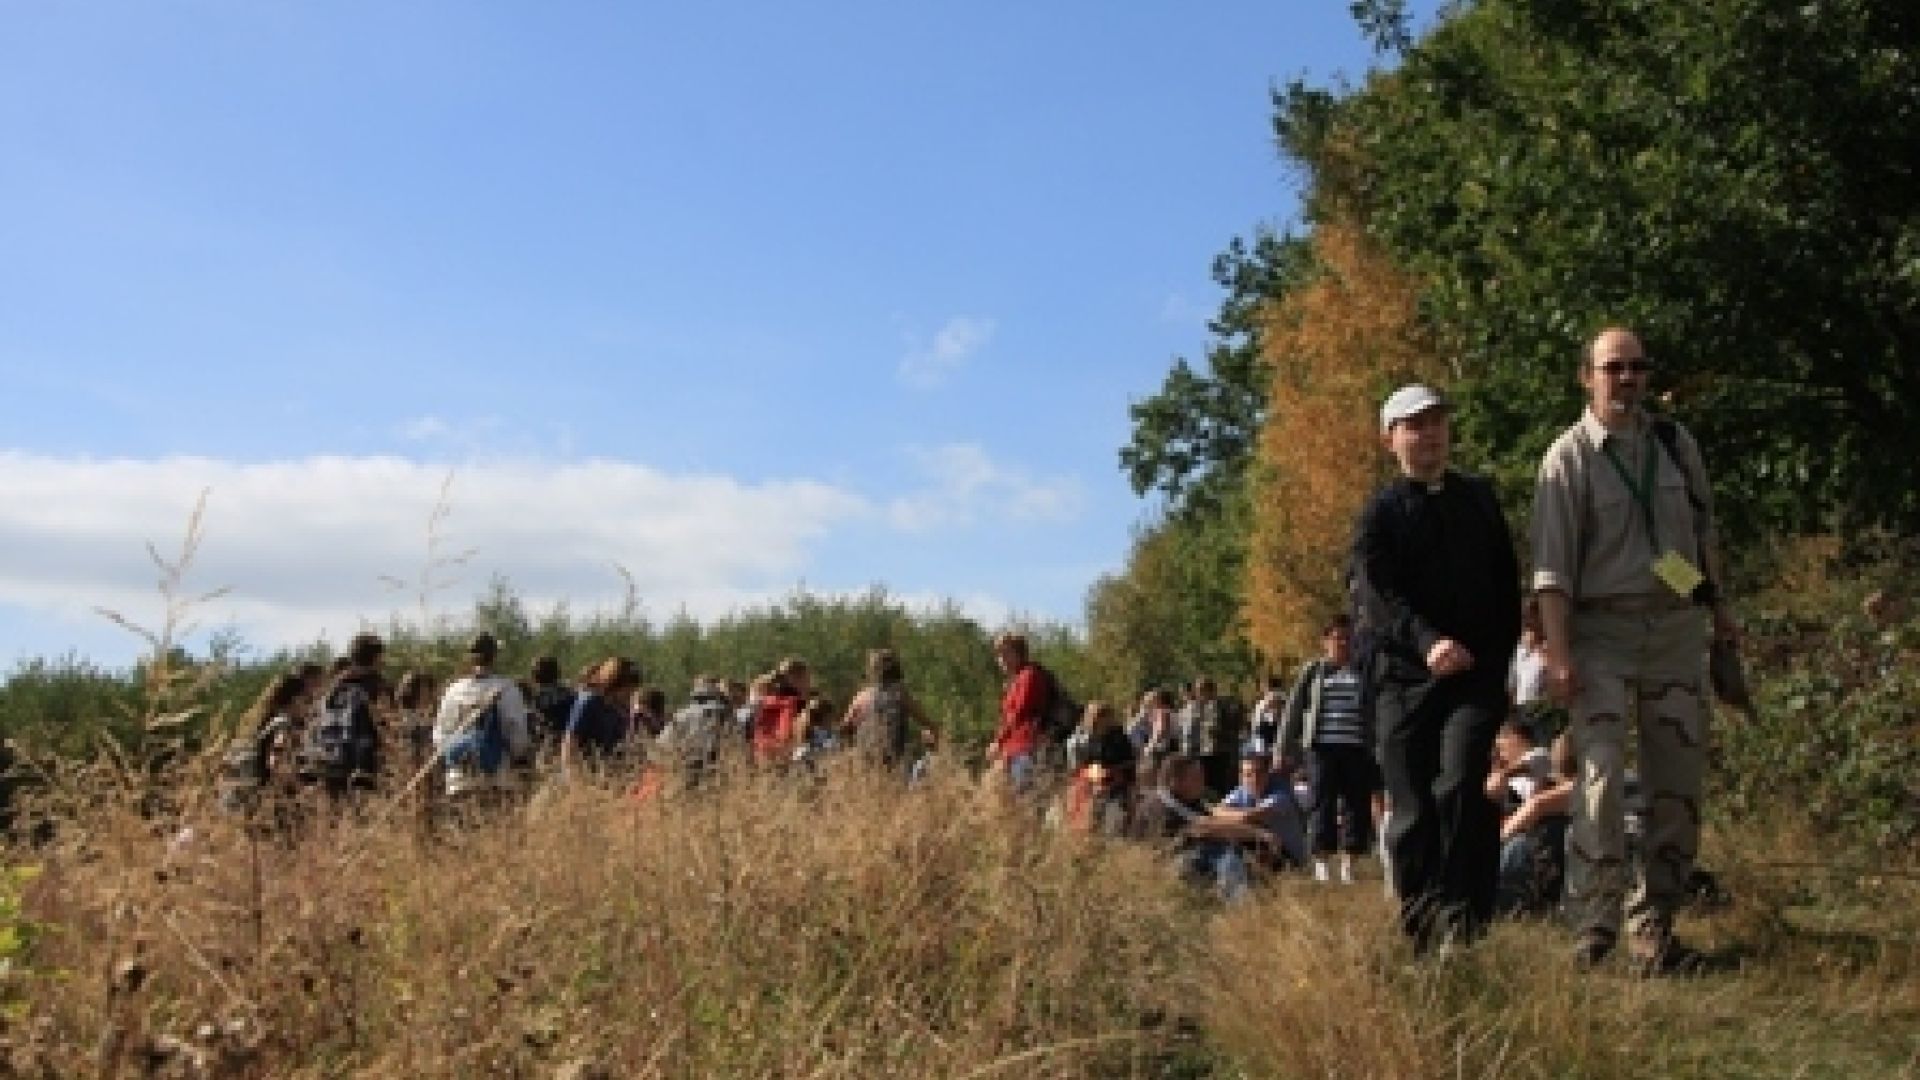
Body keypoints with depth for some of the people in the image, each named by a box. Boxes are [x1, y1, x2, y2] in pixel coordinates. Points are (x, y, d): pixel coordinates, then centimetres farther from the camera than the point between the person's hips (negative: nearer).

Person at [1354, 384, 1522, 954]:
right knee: (1413, 813, 2)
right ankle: (1420, 933, 14)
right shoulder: (1380, 513, 4)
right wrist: (1428, 643, -26)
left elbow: (1508, 585, 17)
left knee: (1460, 785, -20)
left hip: (1478, 674, 1)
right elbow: (1377, 595, -10)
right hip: (1404, 677, -1)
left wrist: (1496, 655, 6)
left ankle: (1464, 915, -11)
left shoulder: (1479, 499, 15)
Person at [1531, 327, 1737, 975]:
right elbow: (1552, 565, -9)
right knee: (1601, 774, -15)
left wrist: (1721, 609, 18)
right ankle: (1593, 929, -10)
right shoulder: (1569, 456, -4)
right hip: (1602, 631, -5)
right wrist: (1558, 654, -16)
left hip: (1677, 629, 5)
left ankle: (1653, 932, 14)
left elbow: (1703, 532, 20)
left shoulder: (1676, 445, 10)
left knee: (1678, 782, 5)